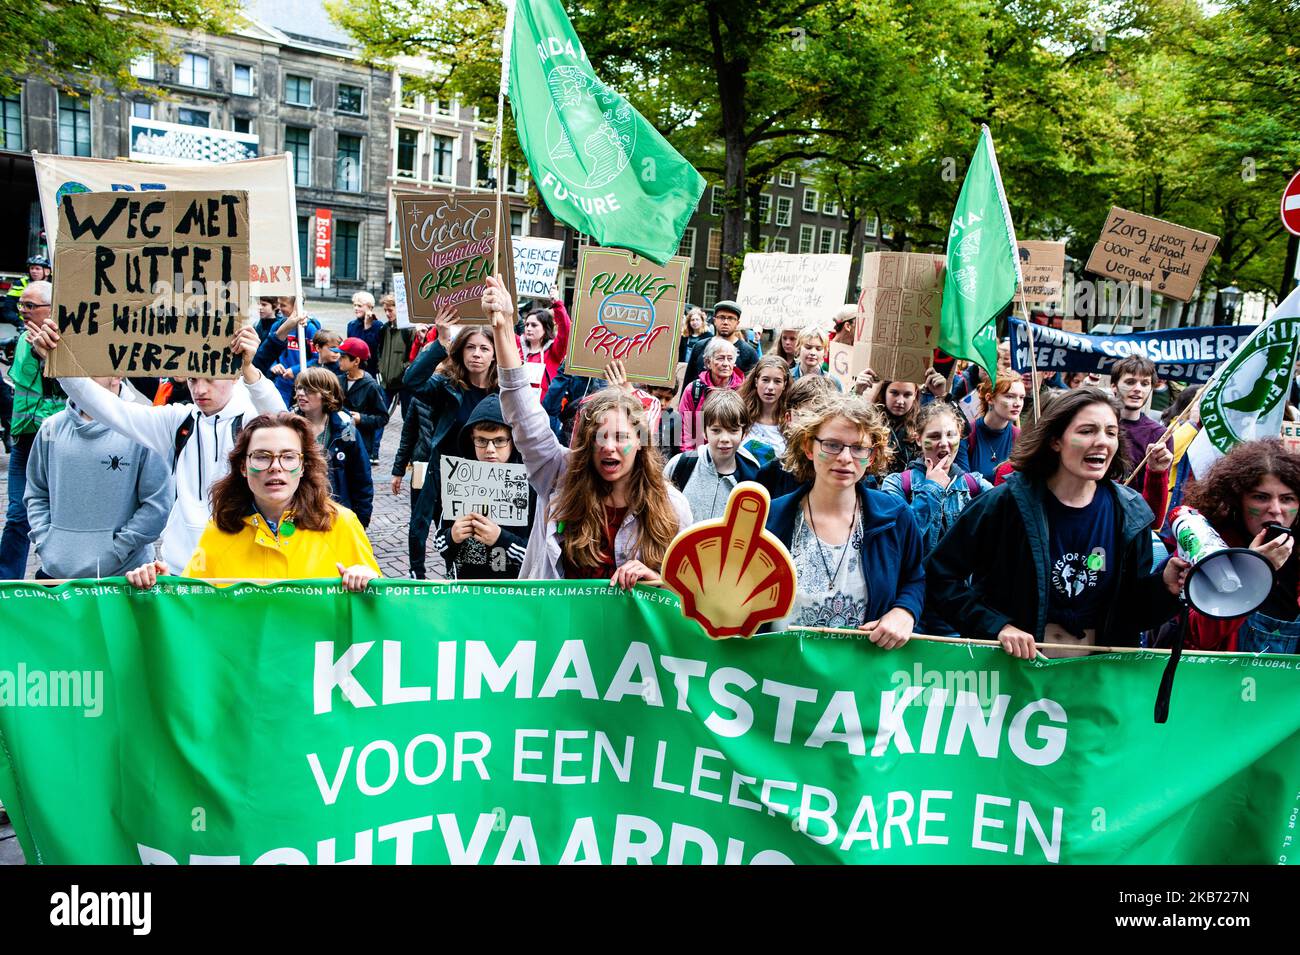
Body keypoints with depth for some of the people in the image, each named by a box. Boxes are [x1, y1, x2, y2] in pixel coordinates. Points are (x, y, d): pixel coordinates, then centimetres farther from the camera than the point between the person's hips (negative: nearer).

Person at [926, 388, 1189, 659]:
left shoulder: (1131, 515, -1)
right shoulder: (1007, 503, -12)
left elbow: (1132, 612, 8)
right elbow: (939, 577, -10)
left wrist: (1164, 587, -10)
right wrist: (997, 626, -17)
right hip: (1011, 664, -5)